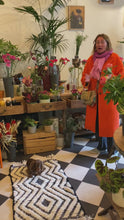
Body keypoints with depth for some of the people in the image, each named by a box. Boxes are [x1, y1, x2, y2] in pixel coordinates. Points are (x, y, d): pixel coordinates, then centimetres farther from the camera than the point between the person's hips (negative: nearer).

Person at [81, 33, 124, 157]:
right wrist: (86, 81, -7)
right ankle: (101, 145, 30)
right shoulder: (91, 59, 13)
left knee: (109, 123, -1)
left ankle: (111, 149, 16)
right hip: (94, 96, 4)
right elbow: (85, 74, 16)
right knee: (96, 121, 9)